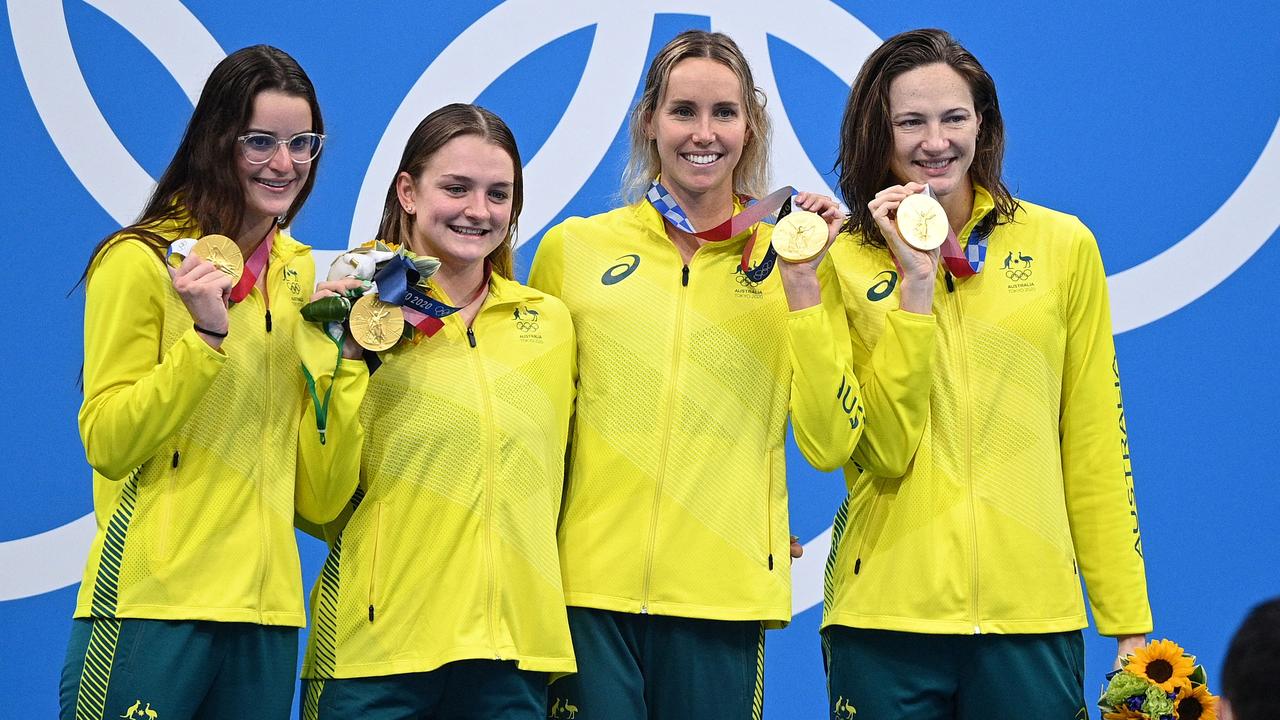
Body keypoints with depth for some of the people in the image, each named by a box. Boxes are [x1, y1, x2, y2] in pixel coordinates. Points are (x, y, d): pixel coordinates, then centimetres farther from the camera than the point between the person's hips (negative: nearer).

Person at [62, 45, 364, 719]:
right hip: (153, 604, -6)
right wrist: (207, 334, -19)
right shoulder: (140, 261, -6)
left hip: (266, 608, 6)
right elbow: (108, 446, -11)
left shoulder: (298, 271, 13)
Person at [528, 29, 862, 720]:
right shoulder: (572, 248, 5)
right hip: (591, 587, 0)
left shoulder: (794, 254, 6)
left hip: (721, 596, 0)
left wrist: (801, 285, -8)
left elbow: (829, 444, -2)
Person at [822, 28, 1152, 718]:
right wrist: (915, 285, -13)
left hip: (1034, 614, 1)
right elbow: (886, 451, -9)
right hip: (887, 614, -1)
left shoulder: (1063, 246, 4)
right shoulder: (843, 261, 2)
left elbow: (1096, 447, 6)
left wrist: (1128, 622, 4)